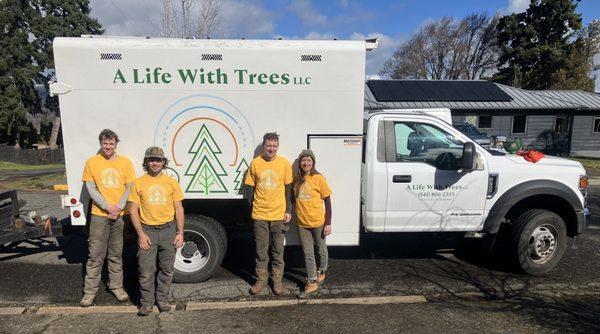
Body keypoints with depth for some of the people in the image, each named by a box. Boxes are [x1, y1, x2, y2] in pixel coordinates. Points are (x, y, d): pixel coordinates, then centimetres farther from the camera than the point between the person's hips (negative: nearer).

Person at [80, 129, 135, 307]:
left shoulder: (125, 162, 2)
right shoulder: (92, 162, 1)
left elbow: (129, 189, 0)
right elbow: (90, 188, -2)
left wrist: (118, 208, -11)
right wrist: (107, 206, -12)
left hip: (120, 215, 1)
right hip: (99, 214, -1)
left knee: (116, 254, 13)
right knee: (95, 255, 4)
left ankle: (116, 286, 24)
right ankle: (90, 290, 15)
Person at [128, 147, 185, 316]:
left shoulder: (171, 182, 5)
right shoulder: (138, 183, 1)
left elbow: (179, 209, 6)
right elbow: (134, 211, 0)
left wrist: (180, 232, 0)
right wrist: (141, 234, -8)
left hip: (168, 229, 2)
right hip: (147, 230, -1)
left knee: (167, 269, 9)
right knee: (146, 271, 0)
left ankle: (163, 299, 25)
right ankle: (147, 303, 16)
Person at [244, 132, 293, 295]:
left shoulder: (284, 163, -2)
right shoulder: (255, 163, -1)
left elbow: (288, 189, 3)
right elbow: (251, 188, 5)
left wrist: (288, 211, 0)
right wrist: (252, 208, 4)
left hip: (278, 214, 0)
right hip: (259, 214, 1)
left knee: (278, 250, 10)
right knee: (261, 250, 10)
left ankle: (277, 280, 24)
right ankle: (261, 279, 25)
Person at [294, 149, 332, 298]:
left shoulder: (319, 178, -12)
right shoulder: (297, 179, 1)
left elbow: (327, 202, -10)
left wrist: (328, 224, -12)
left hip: (318, 222, -3)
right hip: (302, 223, 4)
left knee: (321, 250, 16)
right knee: (308, 254, 8)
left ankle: (321, 272, 40)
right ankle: (312, 282, 16)